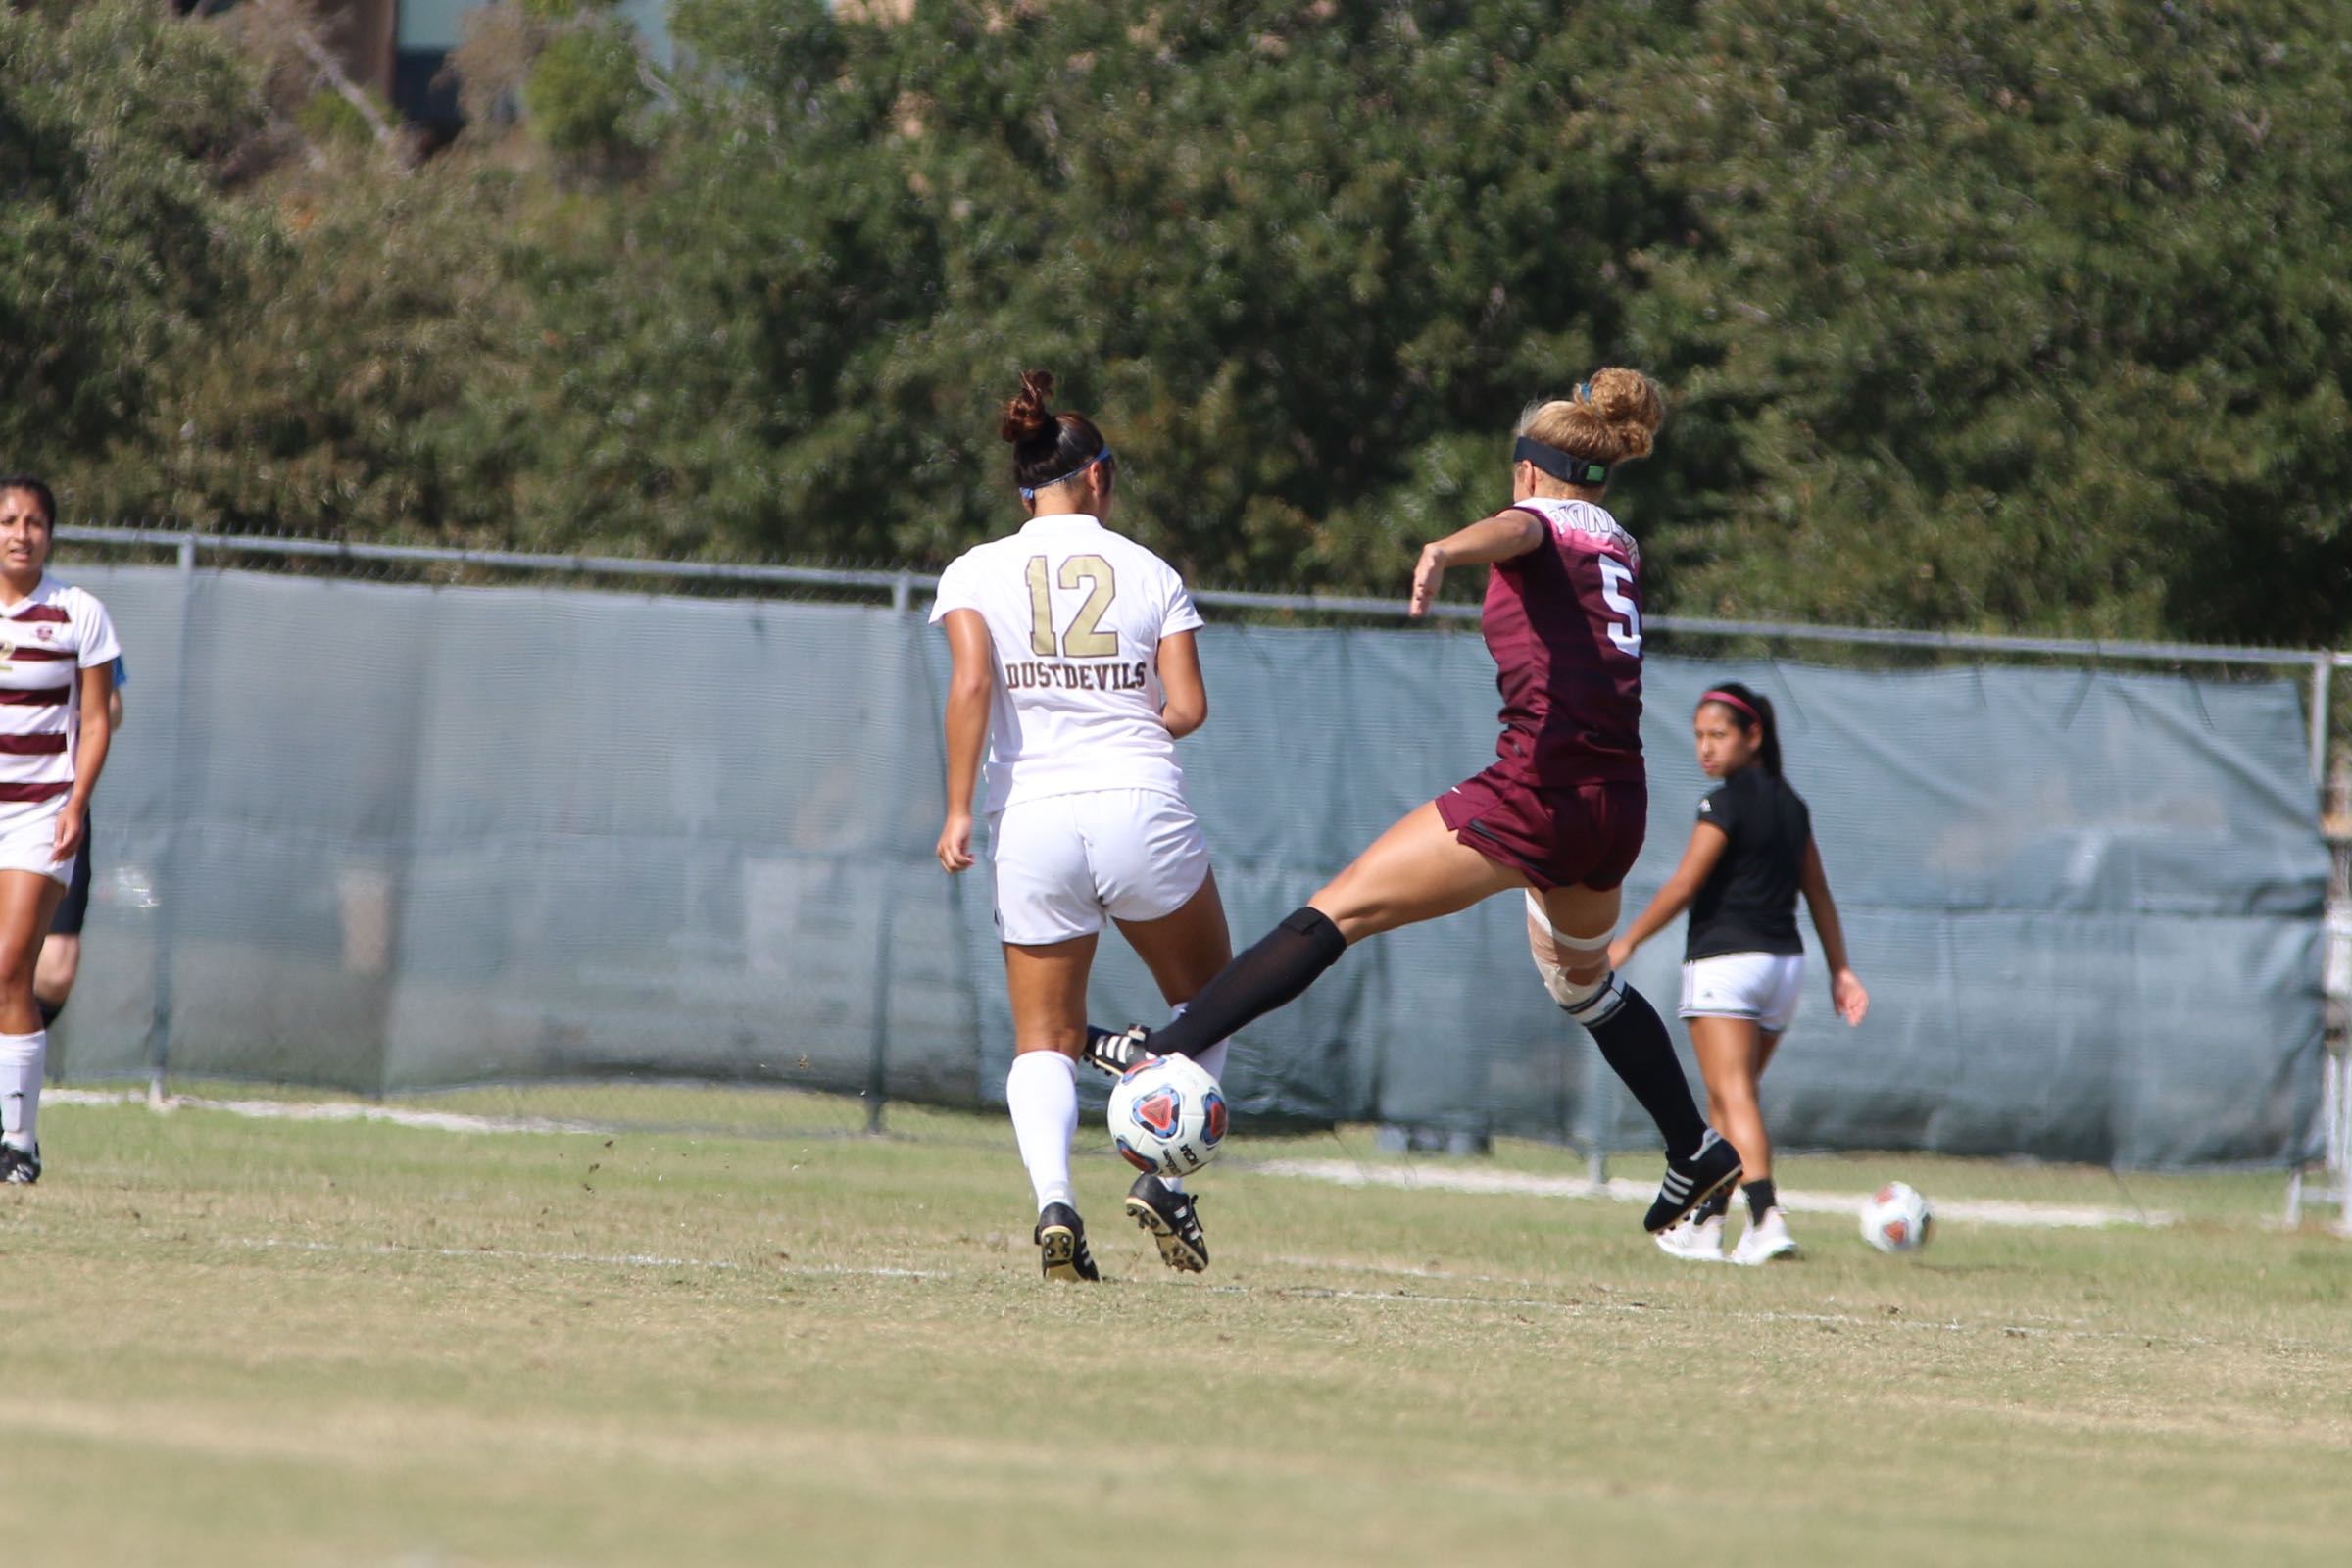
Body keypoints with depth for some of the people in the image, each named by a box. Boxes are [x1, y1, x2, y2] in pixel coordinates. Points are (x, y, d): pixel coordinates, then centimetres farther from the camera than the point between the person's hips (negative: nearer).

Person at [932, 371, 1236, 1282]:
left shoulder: (977, 572, 5)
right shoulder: (1150, 573, 6)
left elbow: (970, 685, -10)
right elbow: (1188, 706, 0)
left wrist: (958, 811, -10)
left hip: (1031, 818, 1)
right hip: (1141, 806, -1)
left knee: (1044, 1040, 9)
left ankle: (1054, 1201, -18)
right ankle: (1163, 1177, 2)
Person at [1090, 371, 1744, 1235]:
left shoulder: (1542, 523, -1)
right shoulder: (1620, 547, 20)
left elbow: (1513, 530, -28)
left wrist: (1446, 549, -51)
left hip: (1539, 791, -8)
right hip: (1619, 804, 8)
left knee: (1339, 911, -9)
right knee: (1583, 982, 32)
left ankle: (1167, 1050, -16)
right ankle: (1697, 1149, 37)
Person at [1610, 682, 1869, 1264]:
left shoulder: (1727, 802, -10)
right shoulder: (1790, 804, 13)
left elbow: (1684, 886, -13)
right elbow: (1819, 894, 16)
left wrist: (1626, 942, -5)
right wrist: (1841, 971, 19)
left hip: (1726, 959, -8)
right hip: (1785, 962, 8)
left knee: (1733, 1097, -13)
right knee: (1726, 1104, 16)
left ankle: (1768, 1219, -28)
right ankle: (1706, 1224, 20)